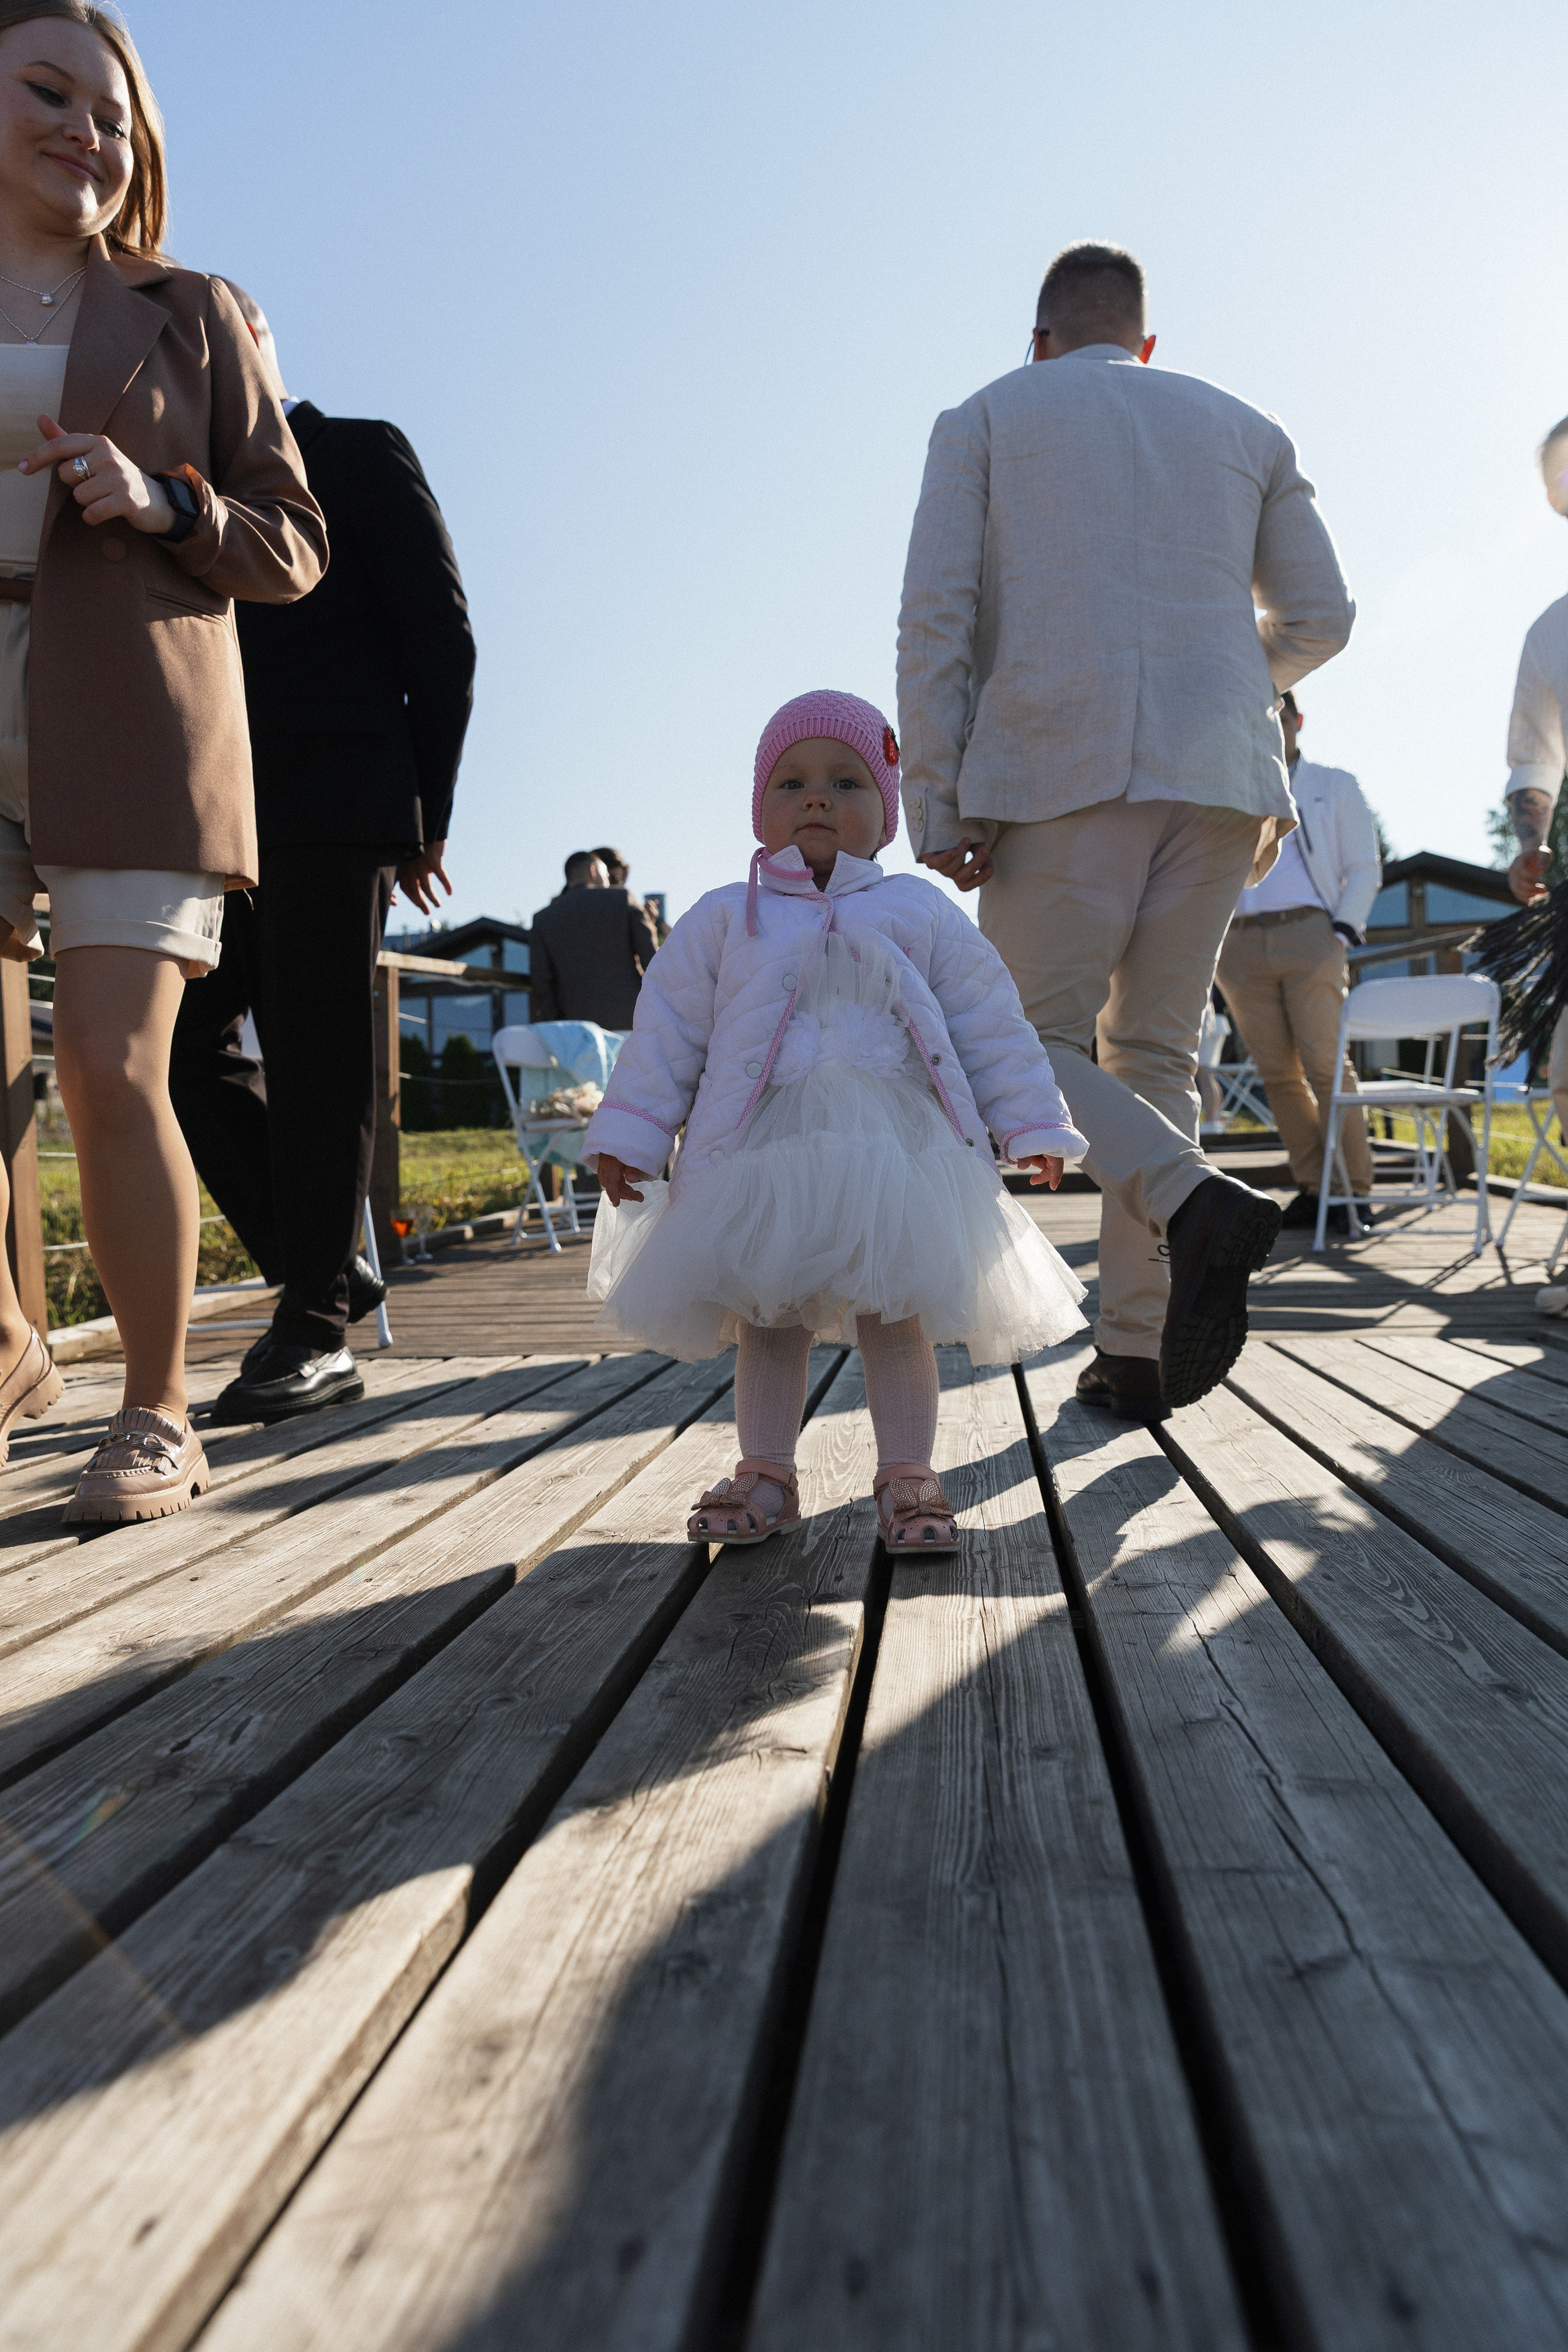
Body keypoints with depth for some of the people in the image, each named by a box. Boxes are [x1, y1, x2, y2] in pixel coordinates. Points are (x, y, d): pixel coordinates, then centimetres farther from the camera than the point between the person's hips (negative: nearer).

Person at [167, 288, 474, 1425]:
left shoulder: (364, 454, 8)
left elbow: (441, 636, 1)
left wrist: (430, 810, -4)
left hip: (335, 808, -6)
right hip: (224, 814, 6)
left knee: (318, 1064, -7)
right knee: (187, 1044, -3)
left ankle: (318, 1333, 0)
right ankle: (327, 1274, 10)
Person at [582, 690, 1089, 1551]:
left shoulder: (919, 911, 10)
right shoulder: (724, 918, 10)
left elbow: (990, 1024, 11)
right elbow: (667, 1029, 8)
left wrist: (1032, 1125, 8)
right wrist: (630, 1136, 2)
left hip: (893, 1148, -1)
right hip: (759, 1152, 1)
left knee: (894, 1313, 2)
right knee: (766, 1317, 7)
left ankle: (907, 1475, 13)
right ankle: (765, 1472, 19)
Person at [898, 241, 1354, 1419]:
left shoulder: (983, 419, 14)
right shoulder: (1245, 428, 22)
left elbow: (936, 619, 1)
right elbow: (1319, 617, 19)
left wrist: (936, 806, -3)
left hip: (1058, 769, -3)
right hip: (1218, 772, 4)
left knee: (1035, 1040, 3)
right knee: (1154, 1047, 7)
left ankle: (1194, 1196, -24)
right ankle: (1140, 1349, 3)